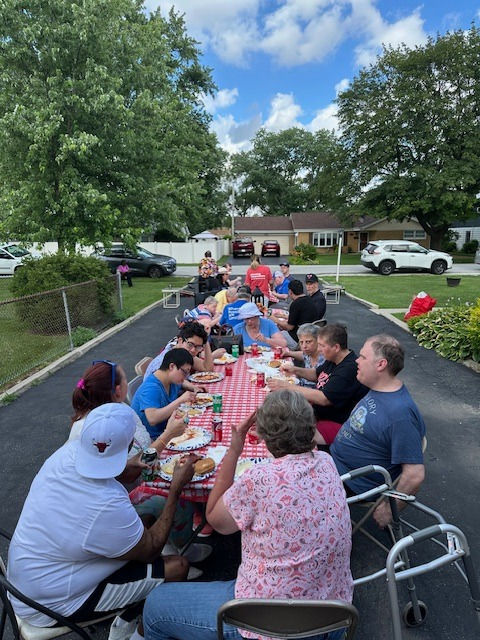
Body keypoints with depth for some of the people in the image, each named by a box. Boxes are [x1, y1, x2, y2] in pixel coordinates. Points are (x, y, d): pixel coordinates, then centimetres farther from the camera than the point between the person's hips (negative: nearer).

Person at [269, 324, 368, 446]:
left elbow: (324, 399, -29)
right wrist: (295, 370, 4)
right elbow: (316, 374, 25)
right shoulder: (333, 360, 6)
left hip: (336, 423, -10)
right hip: (317, 411, 10)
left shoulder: (350, 369, -25)